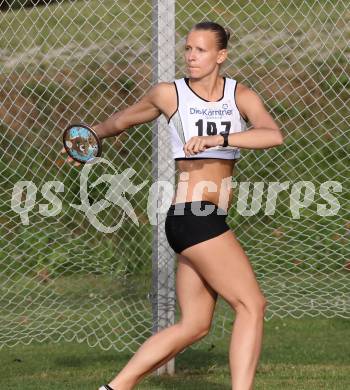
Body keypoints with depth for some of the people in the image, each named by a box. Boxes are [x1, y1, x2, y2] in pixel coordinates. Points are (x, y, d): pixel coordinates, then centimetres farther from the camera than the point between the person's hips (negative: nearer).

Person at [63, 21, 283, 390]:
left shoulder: (241, 96, 6)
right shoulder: (168, 94, -1)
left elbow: (274, 135, -13)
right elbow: (123, 119, 18)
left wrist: (217, 139, -25)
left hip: (208, 222, 5)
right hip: (192, 216, -5)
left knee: (193, 325, 7)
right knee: (252, 305, -12)